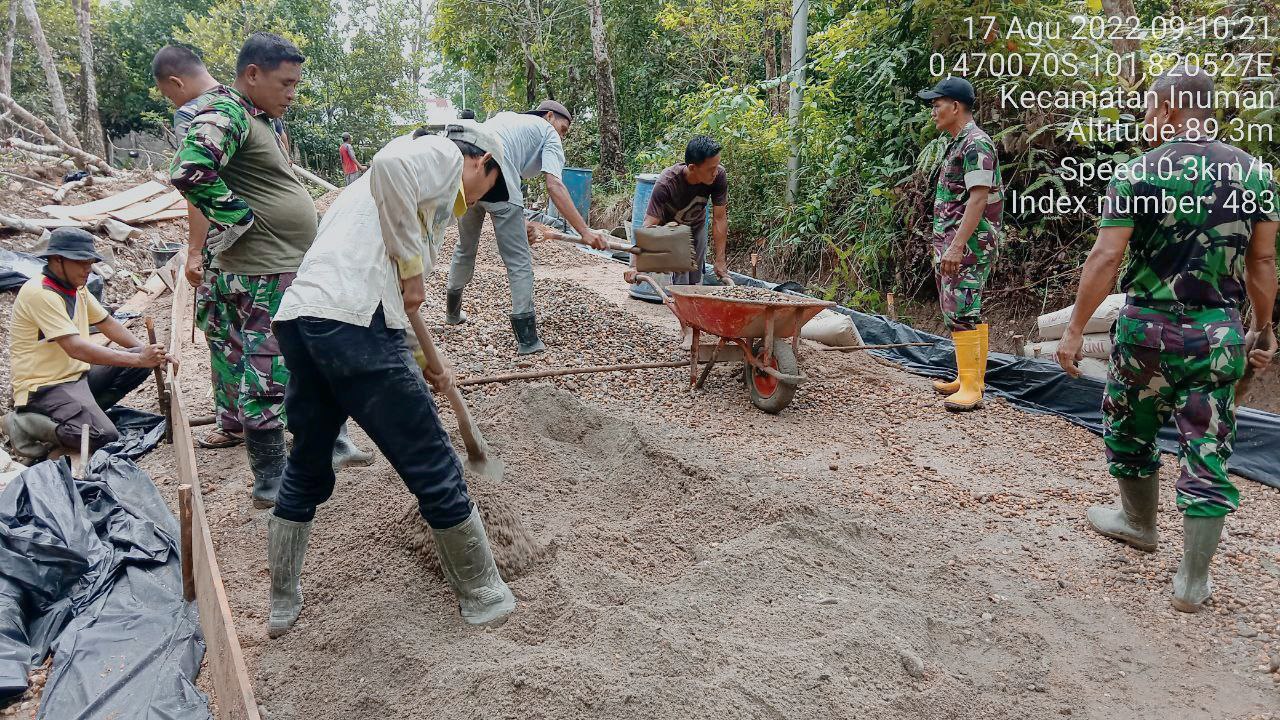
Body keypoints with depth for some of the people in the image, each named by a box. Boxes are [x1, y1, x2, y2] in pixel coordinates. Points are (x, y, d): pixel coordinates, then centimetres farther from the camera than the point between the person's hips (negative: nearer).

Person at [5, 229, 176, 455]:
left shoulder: (76, 288, 8)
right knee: (104, 437, -29)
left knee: (141, 363, -2)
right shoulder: (40, 293, -20)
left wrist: (148, 352, 0)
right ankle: (26, 424, -6)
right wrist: (138, 359, -30)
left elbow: (108, 324, 15)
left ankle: (85, 412, -4)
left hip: (78, 375, 9)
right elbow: (76, 348, -28)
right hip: (46, 386, -9)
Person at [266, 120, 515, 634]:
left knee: (306, 469, 25)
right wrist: (413, 267, -10)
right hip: (353, 325, -9)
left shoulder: (414, 183, 33)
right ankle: (483, 596, 21)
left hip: (297, 318, 9)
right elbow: (390, 162, -18)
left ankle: (283, 603, 38)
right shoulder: (446, 154, 7)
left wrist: (422, 361, 40)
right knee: (433, 471, 5)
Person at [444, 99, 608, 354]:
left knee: (465, 246, 28)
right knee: (519, 261, 2)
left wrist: (518, 222, 28)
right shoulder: (549, 133, 15)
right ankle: (527, 339, 4)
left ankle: (452, 311, 45)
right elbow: (554, 185, -2)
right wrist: (585, 231, -6)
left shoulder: (506, 118, 36)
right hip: (496, 181, -7)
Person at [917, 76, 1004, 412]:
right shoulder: (959, 144, 19)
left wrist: (957, 246, -26)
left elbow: (978, 199, -20)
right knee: (969, 312, 12)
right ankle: (971, 378, 18)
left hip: (968, 244, -10)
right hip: (952, 244, 10)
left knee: (962, 312, -12)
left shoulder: (976, 144, -12)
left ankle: (970, 387, -11)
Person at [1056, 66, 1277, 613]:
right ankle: (1193, 583, 12)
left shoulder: (1136, 175, -9)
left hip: (1148, 327, -3)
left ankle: (1139, 523, 41)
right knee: (1206, 454, 7)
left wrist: (1075, 329, -10)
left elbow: (1105, 259, -15)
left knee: (1130, 431, 20)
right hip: (1218, 333, 3)